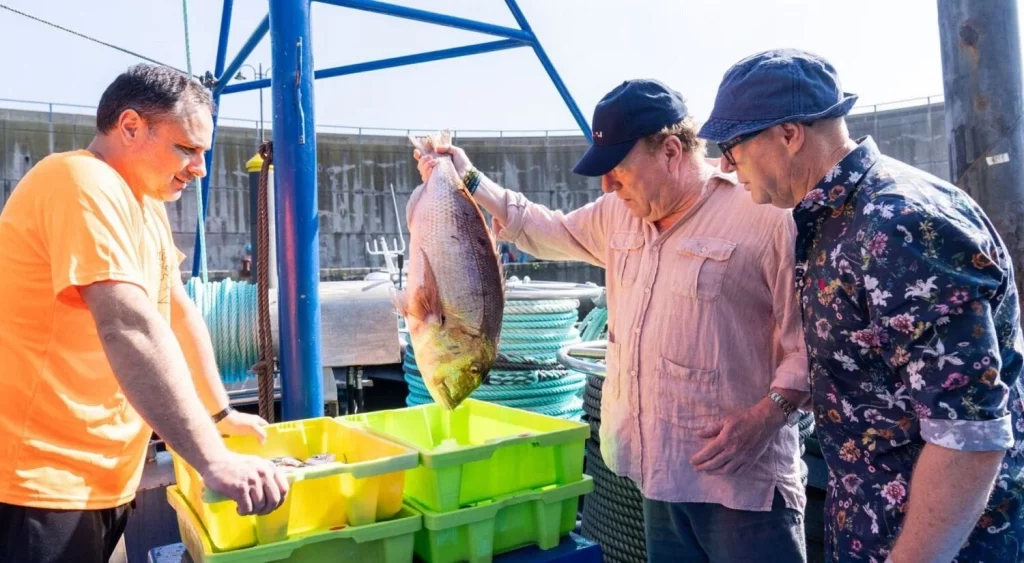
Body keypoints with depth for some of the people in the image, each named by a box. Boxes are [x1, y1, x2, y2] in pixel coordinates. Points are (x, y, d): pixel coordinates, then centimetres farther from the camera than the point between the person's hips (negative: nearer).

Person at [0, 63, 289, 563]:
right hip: (43, 480, -9)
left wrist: (219, 413, 17)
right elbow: (131, 328, -31)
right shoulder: (85, 185, -20)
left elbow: (179, 314, 15)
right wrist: (214, 461, -34)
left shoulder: (144, 200, 11)